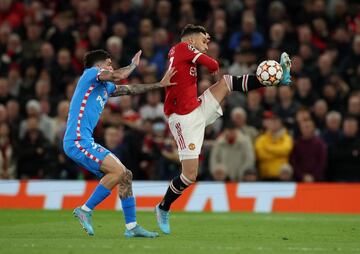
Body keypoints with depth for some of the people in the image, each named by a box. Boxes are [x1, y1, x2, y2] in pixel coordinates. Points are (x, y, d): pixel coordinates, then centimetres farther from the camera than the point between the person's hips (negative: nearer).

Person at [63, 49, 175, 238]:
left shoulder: (105, 87, 22)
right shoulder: (90, 73, -4)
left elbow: (131, 89, 31)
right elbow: (120, 76, -18)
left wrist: (159, 84, 28)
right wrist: (134, 64, 2)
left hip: (86, 142, 10)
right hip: (77, 141, -10)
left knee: (125, 175, 9)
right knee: (117, 171, -19)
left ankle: (132, 226, 13)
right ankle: (85, 210, -12)